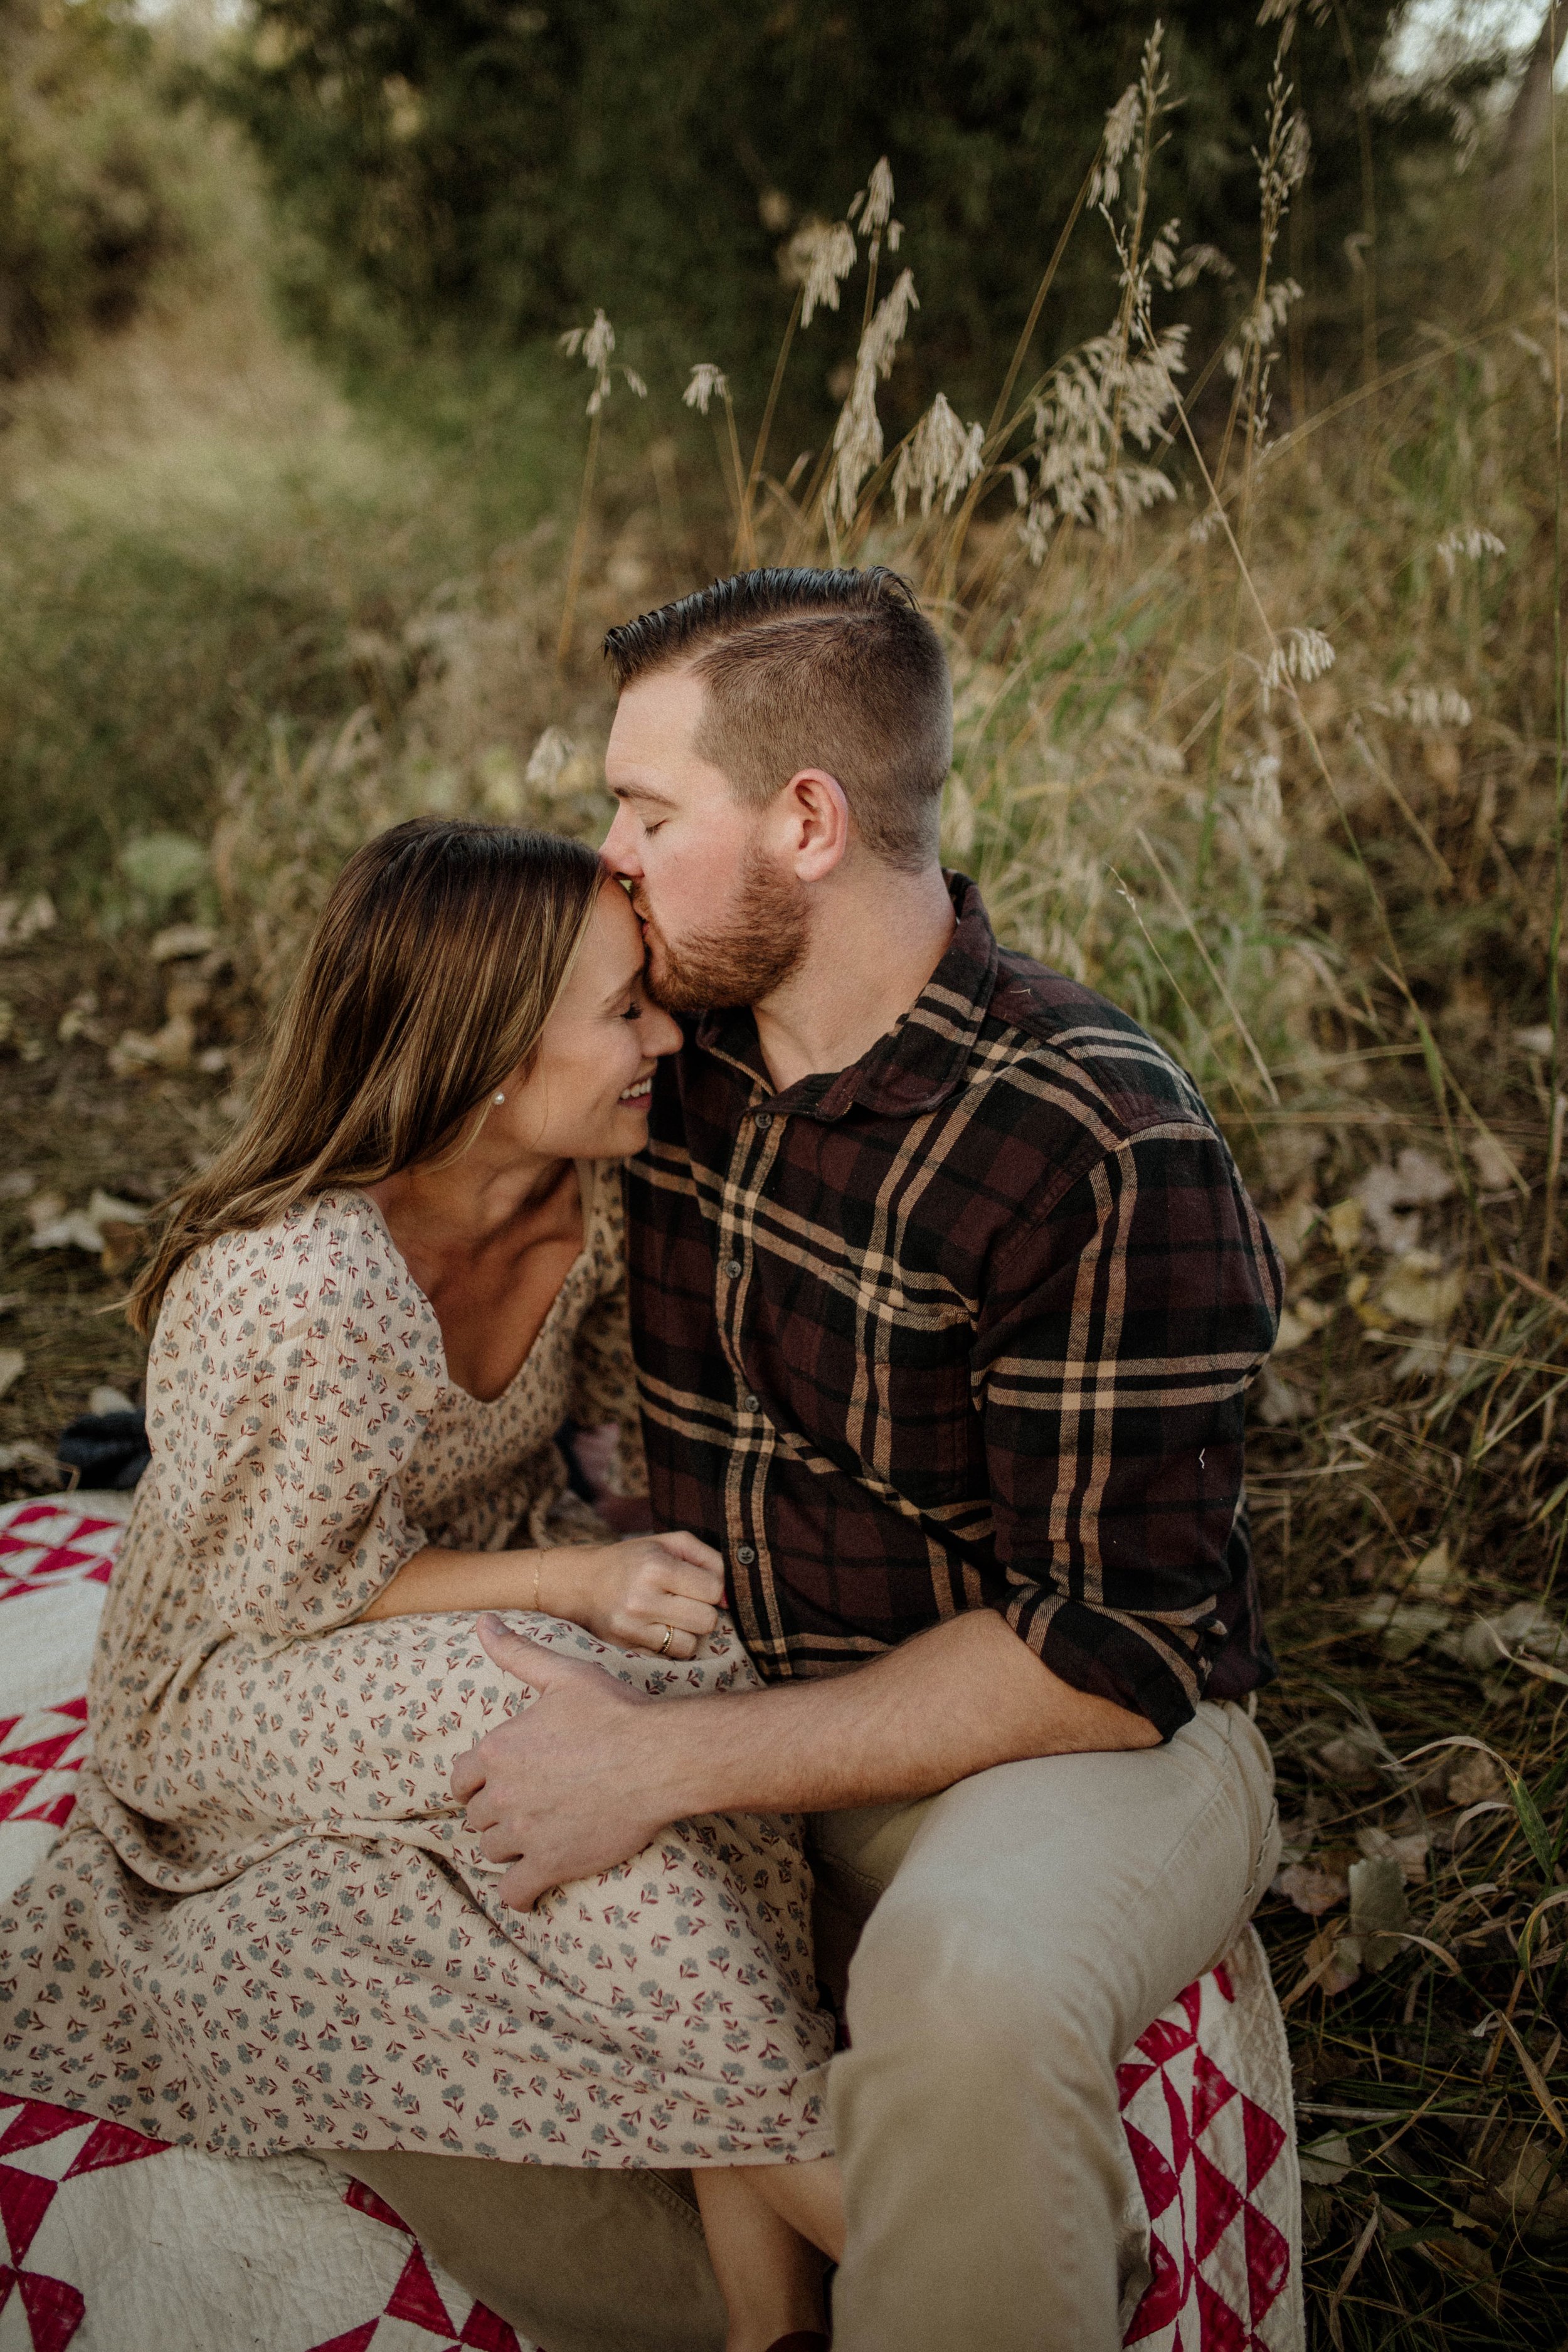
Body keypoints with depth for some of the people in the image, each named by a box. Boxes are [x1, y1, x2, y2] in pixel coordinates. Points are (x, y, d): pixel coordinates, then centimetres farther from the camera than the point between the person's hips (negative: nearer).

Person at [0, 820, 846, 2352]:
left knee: (687, 1684, -27)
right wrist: (570, 1582, -27)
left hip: (489, 1589, 6)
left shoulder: (589, 1196, -11)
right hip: (251, 1692, -6)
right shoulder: (297, 1293, -34)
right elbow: (291, 1592, -22)